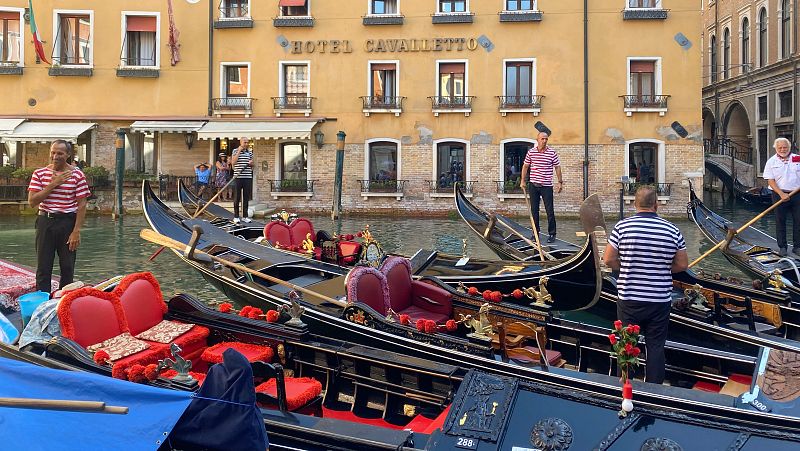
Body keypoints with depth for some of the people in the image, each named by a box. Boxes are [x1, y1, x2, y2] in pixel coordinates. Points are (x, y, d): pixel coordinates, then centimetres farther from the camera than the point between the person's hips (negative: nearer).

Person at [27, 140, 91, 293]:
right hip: (45, 222, 1)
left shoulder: (77, 175, -2)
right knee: (43, 268, 4)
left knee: (68, 268, 6)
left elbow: (82, 205, -4)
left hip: (68, 222, -1)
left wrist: (76, 231, -11)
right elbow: (32, 201, -6)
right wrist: (53, 184, -15)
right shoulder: (39, 174, 3)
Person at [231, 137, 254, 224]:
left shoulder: (250, 152, 12)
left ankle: (245, 216, 14)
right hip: (238, 177, -4)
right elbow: (233, 162, -13)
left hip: (248, 177, 4)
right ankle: (236, 216, 8)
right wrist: (239, 151, -12)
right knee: (237, 197, 1)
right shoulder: (235, 151, 1)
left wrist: (251, 163, -3)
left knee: (246, 197, 7)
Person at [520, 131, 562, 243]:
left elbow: (557, 167, 4)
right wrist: (523, 180, 7)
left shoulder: (552, 152, -2)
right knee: (534, 210, 8)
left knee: (550, 211, -2)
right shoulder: (531, 152, 2)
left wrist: (560, 182, 1)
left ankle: (552, 234, 5)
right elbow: (525, 166, 10)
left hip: (547, 186, -2)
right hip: (533, 185, 2)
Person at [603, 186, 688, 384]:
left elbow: (608, 259, -6)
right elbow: (682, 265, 1)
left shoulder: (622, 226, -9)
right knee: (656, 346, 12)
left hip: (629, 299, -1)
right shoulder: (672, 230, -5)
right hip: (660, 300, 1)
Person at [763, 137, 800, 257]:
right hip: (779, 195, -1)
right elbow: (770, 181, -4)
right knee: (780, 222, 3)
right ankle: (782, 247, 13)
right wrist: (781, 194, -15)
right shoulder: (771, 162, 2)